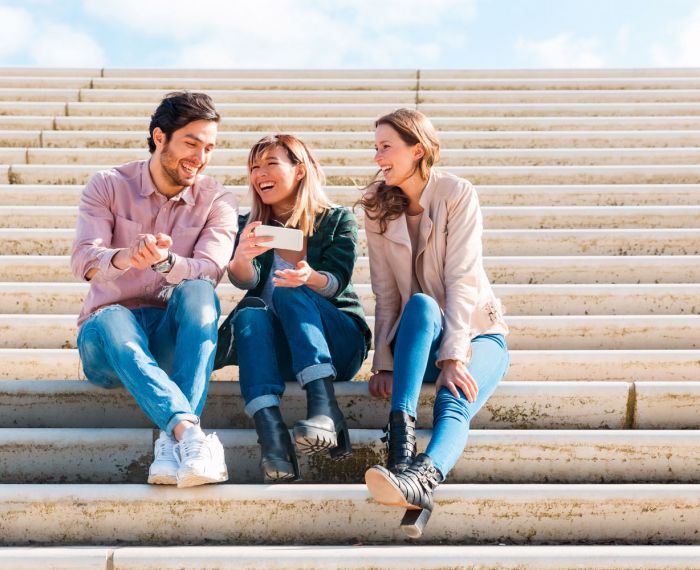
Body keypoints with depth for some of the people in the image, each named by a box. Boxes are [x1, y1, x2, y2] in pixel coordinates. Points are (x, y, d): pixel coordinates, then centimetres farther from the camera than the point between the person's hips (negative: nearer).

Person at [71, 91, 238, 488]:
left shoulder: (217, 200, 3)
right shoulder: (108, 186, 2)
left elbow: (208, 274, -14)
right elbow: (83, 260, -14)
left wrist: (165, 262, -36)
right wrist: (126, 257, -38)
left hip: (177, 337, 1)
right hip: (109, 338, -1)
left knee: (197, 292, -32)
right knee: (111, 322, -36)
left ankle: (174, 441, -44)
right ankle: (190, 431, -54)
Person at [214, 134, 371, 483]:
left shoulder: (338, 221, 7)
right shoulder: (250, 226, 13)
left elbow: (336, 283, -9)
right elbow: (245, 280, -6)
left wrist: (310, 278, -33)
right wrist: (242, 258, -31)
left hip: (337, 342, -2)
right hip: (277, 351, 2)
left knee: (289, 294, -29)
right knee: (251, 314, -30)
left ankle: (325, 409, -47)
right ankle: (272, 438, -50)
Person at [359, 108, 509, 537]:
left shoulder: (458, 194, -9)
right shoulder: (378, 206, 2)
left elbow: (462, 279, -18)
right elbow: (384, 293, -3)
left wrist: (453, 358, -27)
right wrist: (384, 363, -15)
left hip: (477, 333, -2)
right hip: (419, 339, 2)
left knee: (453, 402, -34)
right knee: (422, 305, -34)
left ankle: (423, 477, -65)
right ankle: (401, 440, -51)